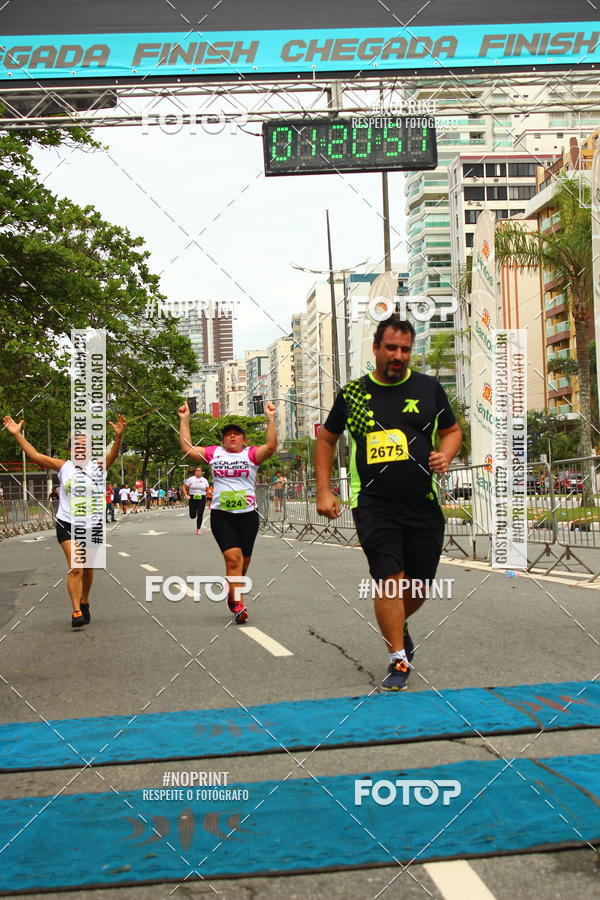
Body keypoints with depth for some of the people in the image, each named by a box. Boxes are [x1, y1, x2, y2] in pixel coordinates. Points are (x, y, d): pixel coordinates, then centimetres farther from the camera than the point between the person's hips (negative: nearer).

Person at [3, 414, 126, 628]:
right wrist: (17, 434, -10)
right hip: (67, 524, -1)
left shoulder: (97, 466, 0)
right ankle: (76, 612, -10)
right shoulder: (63, 466, 1)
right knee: (75, 568, -12)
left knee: (87, 569, 14)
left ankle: (84, 603, 34)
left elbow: (112, 455, -19)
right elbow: (35, 455, -3)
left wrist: (118, 436, -37)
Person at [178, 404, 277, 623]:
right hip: (221, 515, -1)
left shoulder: (251, 454, 4)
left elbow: (271, 446, -12)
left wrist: (270, 419, -16)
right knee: (233, 558, -15)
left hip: (248, 515, 1)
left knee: (243, 562, 10)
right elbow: (187, 448, 8)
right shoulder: (214, 453, 10)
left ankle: (232, 596, 33)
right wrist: (184, 420, 6)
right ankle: (238, 605, -15)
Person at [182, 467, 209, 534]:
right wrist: (186, 495, -7)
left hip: (202, 498, 1)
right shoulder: (191, 479, 1)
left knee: (200, 515, -5)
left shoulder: (204, 480, 8)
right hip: (192, 498, -1)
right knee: (192, 516, -4)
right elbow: (184, 487, 3)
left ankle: (198, 529, 7)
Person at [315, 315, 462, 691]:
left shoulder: (428, 387, 5)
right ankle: (400, 660, 1)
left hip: (424, 504, 2)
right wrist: (324, 491, 8)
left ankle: (397, 627, 40)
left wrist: (445, 455, -6)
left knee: (419, 584, 8)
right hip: (373, 504, -2)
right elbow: (326, 439, 15)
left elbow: (453, 431, 17)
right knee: (390, 579, -13)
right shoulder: (352, 393, 4)